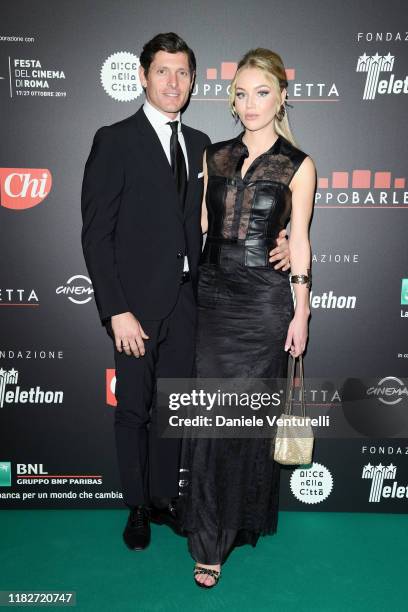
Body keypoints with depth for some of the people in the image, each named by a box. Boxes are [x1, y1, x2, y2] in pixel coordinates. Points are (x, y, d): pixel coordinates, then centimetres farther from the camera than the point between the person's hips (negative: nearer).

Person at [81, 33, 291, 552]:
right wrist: (116, 310, -16)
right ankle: (137, 507, 30)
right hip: (137, 302, -5)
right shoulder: (114, 140, -7)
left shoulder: (199, 144, 10)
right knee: (134, 409, 10)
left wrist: (272, 243, -5)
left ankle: (164, 498, 35)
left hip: (186, 300, 5)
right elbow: (96, 233, -11)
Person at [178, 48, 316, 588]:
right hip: (213, 292, 3)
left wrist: (302, 311, -2)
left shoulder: (299, 166, 1)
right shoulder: (215, 156, 10)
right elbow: (200, 222, 13)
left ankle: (244, 519, 25)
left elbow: (299, 241, 0)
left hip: (265, 300, -3)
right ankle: (208, 541, 19)